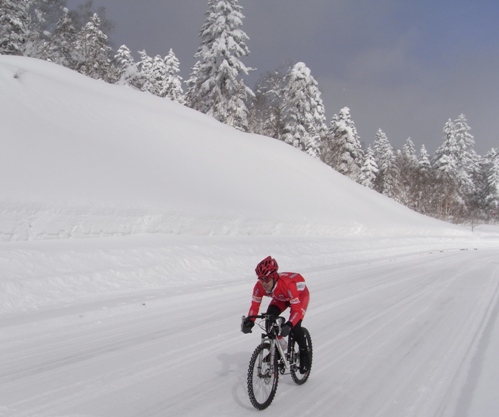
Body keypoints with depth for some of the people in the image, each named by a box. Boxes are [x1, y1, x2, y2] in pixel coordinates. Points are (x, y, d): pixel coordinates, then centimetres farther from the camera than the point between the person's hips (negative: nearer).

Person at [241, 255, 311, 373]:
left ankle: (304, 354, 3)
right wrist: (249, 321, -41)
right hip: (281, 297, 5)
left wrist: (289, 325, -59)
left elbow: (297, 310, -43)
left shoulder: (287, 284, -44)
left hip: (300, 294, -5)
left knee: (294, 326, -23)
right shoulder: (259, 286, -29)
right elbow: (255, 305, -22)